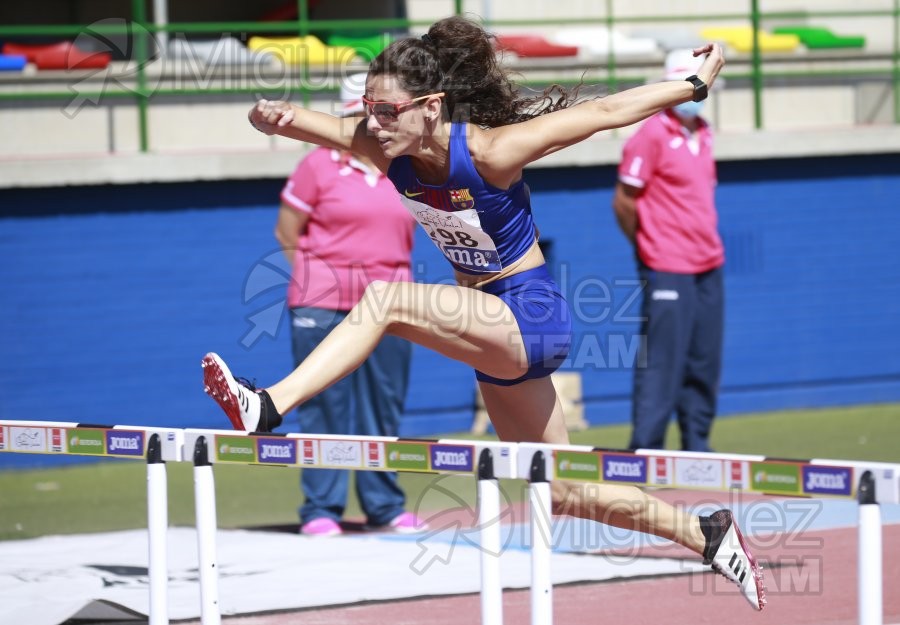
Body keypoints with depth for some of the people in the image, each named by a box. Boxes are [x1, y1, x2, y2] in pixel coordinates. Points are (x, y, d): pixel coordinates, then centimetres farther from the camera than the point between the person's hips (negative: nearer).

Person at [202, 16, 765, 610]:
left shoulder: (488, 151, -23)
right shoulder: (386, 148, -6)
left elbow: (609, 111, -15)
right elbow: (308, 123, -16)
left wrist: (697, 84, -6)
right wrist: (269, 114, -40)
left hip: (532, 315, -8)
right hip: (494, 330, 8)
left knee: (386, 300, -29)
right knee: (562, 493, 17)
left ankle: (268, 408, -37)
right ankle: (708, 536, 33)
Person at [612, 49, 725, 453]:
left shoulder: (703, 135, 13)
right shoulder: (652, 136, -10)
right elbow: (624, 201, -8)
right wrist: (649, 247, 2)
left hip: (707, 268, 8)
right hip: (667, 274, -8)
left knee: (704, 366, 10)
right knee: (661, 364, -9)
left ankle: (697, 447, 18)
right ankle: (645, 452, -6)